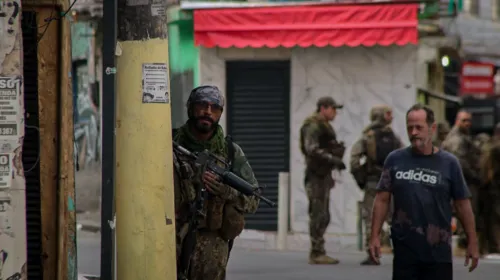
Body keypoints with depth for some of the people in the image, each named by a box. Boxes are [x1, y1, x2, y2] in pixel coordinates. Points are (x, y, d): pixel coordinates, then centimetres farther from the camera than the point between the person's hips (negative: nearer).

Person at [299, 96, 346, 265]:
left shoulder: (324, 127, 20)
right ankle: (317, 253, -10)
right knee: (318, 214, -11)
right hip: (316, 175, -11)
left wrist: (335, 161, 14)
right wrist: (333, 159, -28)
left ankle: (317, 253, 17)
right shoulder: (313, 126, -11)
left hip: (324, 174, 11)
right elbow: (312, 149, -24)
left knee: (323, 216, 12)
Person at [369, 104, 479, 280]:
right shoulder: (395, 160, 3)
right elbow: (382, 200, 5)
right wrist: (375, 236, -2)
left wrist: (472, 242, 2)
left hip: (438, 253, -1)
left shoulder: (449, 163, 0)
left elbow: (463, 204, 3)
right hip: (405, 251, 1)